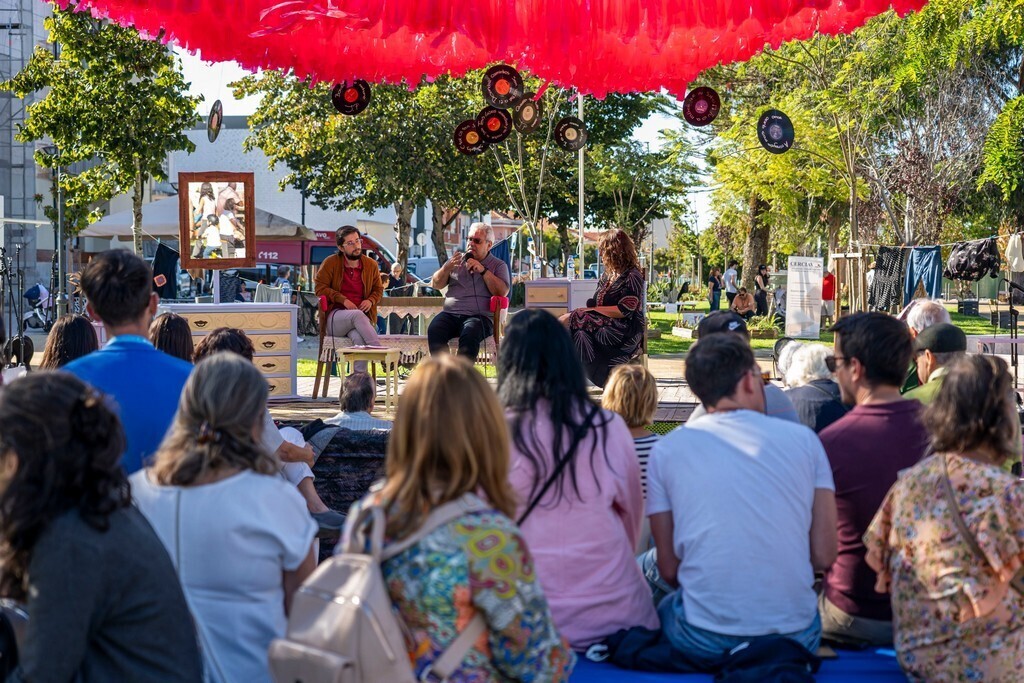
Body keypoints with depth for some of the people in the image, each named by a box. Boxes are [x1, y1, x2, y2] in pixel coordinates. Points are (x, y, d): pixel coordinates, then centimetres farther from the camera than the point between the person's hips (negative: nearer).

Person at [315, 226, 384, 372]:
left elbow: (378, 289, 23)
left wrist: (371, 300, 0)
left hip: (361, 317, 2)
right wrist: (343, 300, -11)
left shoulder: (371, 265, 11)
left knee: (359, 338, -37)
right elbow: (320, 288, 1)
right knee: (357, 315, -39)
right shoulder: (331, 263, 2)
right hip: (335, 317, -2)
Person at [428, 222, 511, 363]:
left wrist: (483, 271, -8)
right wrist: (447, 267, 2)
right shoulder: (457, 261, 24)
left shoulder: (498, 265, 14)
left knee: (470, 333, -38)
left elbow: (502, 292, -3)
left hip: (479, 316, -3)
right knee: (434, 329, -31)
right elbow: (435, 285, 19)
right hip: (450, 314, 3)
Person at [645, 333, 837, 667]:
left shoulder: (667, 449, 0)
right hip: (797, 636, 2)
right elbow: (824, 556, 1)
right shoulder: (803, 439, 1)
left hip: (704, 640, -2)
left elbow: (669, 570, 0)